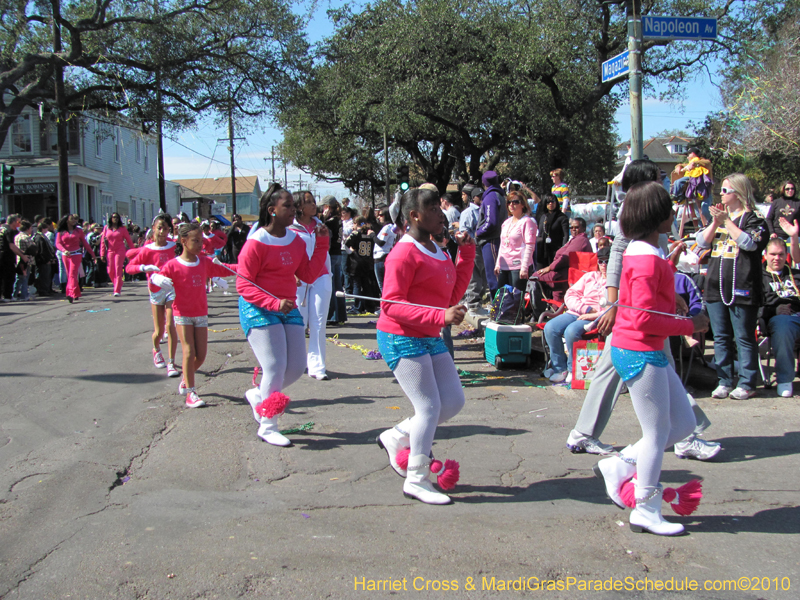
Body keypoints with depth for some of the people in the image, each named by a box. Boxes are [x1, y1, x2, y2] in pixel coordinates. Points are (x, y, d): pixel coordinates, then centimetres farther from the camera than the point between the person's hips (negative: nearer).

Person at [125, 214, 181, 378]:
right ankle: (156, 350, 41)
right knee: (159, 331, 6)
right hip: (156, 291, 0)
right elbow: (129, 268, -9)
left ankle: (171, 363, -6)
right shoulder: (147, 250, -6)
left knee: (170, 326, -12)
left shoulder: (173, 246, 0)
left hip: (172, 289, 0)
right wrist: (145, 267, -26)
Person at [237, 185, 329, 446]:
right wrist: (274, 303, -26)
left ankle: (258, 395, 32)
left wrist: (322, 244, -1)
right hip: (258, 311, -7)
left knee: (297, 367, 7)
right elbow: (244, 285, -14)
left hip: (288, 310, 7)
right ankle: (268, 427, 7)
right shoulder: (256, 243, -13)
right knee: (275, 368, -9)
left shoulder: (297, 240, 7)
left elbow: (308, 275, 6)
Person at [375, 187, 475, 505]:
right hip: (401, 339, -9)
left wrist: (467, 252, 6)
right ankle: (417, 481, 7)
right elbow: (391, 305, -21)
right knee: (429, 408, -7)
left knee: (454, 401, 9)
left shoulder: (436, 250, 13)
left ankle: (396, 438, 23)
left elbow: (454, 293, 13)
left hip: (431, 339, 9)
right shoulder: (405, 253, -16)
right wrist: (441, 316, -30)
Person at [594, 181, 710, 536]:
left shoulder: (645, 253, 11)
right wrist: (689, 326, -15)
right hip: (639, 353, -10)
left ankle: (618, 467, 19)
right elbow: (644, 317, -24)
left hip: (648, 352, 10)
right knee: (657, 433, 2)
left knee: (683, 423, 15)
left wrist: (672, 263, 16)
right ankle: (646, 512, 15)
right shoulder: (647, 260, -20)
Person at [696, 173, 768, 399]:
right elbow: (702, 242, 8)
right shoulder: (719, 214, 16)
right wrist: (716, 222, -6)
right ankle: (724, 381, 16)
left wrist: (727, 221, -15)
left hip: (741, 288, -6)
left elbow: (750, 243, -18)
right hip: (716, 286, 6)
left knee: (744, 338, -1)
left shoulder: (753, 218, -1)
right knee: (721, 338, 9)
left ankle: (747, 384, 6)